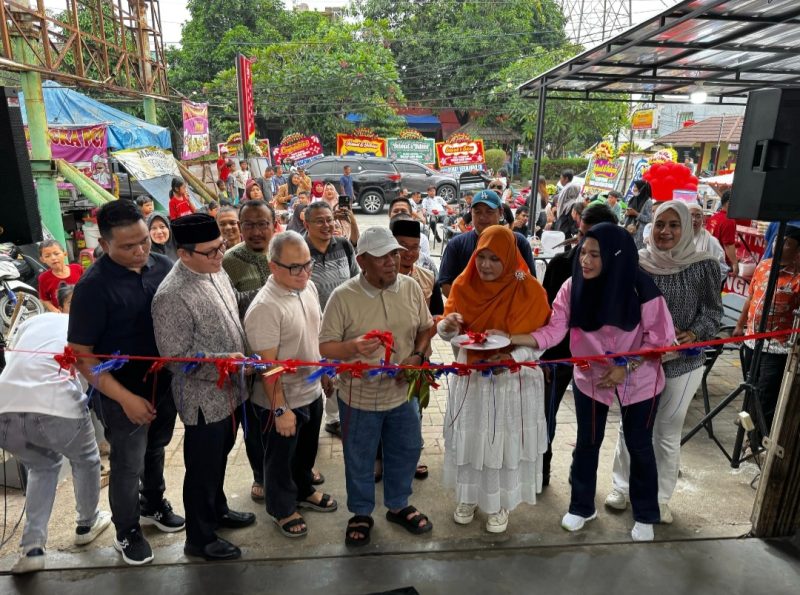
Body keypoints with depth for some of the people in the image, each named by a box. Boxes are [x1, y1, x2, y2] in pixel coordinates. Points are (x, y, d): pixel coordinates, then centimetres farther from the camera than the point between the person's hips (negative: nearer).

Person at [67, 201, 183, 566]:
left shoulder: (162, 266, -8)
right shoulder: (93, 286, -21)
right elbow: (81, 355, -17)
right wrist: (125, 397, -21)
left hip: (165, 382, 5)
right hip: (124, 392, -4)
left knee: (155, 450, 25)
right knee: (128, 464, 14)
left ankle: (154, 505, 50)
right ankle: (126, 531, 39)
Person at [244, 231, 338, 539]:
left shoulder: (309, 288, -4)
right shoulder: (264, 308, -28)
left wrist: (325, 372, 14)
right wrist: (280, 410, -21)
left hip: (312, 390, 7)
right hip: (284, 399, -7)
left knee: (306, 450, 27)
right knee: (281, 458, 17)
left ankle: (303, 491, 52)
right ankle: (282, 508, 41)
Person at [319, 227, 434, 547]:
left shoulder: (411, 287, -6)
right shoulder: (343, 296, -17)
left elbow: (426, 328, 5)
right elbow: (325, 346, -13)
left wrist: (417, 356, -12)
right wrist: (353, 347, -33)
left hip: (401, 392, 4)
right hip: (359, 397, -3)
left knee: (405, 451, 21)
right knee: (359, 461, 15)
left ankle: (398, 506, 47)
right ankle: (361, 514, 42)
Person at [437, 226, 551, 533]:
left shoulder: (529, 290, -13)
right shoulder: (464, 284, -5)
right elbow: (446, 332, -1)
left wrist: (513, 356, -28)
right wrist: (449, 324, -25)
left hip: (513, 378, -2)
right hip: (470, 375, 3)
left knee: (505, 441, 9)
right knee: (470, 437, 14)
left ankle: (499, 503, 32)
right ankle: (468, 497, 36)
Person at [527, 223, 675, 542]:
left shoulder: (642, 290, -23)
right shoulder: (573, 286, -17)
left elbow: (660, 338, -14)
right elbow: (555, 328, -23)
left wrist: (626, 367, -21)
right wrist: (519, 338, -39)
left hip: (638, 380, -1)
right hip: (590, 377, 2)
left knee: (639, 446, 14)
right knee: (587, 443, 14)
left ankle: (645, 515, 37)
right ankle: (582, 507, 35)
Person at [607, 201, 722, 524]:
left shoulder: (704, 265, -10)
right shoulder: (637, 262, -7)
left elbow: (712, 310, -1)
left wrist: (695, 334, -17)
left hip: (683, 363, -1)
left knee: (668, 434, 12)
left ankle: (660, 497, 33)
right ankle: (621, 487, 34)